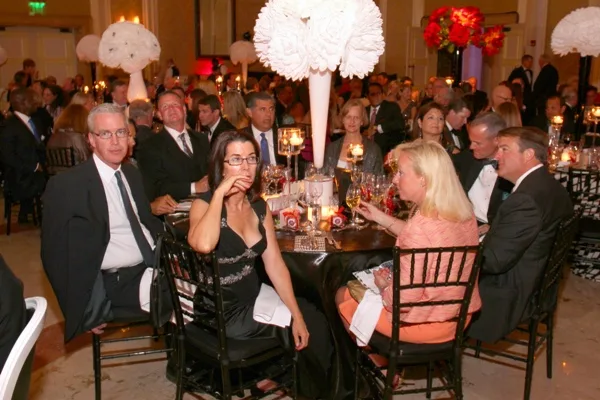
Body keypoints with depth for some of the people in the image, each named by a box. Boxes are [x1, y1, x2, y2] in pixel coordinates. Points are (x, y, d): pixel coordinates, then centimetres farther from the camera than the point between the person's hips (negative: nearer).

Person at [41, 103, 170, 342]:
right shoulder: (66, 186, -8)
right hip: (116, 282, -7)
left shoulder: (131, 173, 13)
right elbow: (55, 254, -6)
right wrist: (86, 309, -8)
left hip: (153, 266, 7)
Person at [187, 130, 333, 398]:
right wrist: (220, 193, -29)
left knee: (314, 322, -4)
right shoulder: (204, 205, -15)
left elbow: (274, 263, -1)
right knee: (292, 331, -5)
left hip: (253, 297, 6)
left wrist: (297, 314, -7)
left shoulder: (259, 206, 3)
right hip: (221, 311, -6)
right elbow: (203, 245, -39)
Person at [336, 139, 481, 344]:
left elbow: (403, 300, -29)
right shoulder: (463, 212, -6)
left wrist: (384, 286, -7)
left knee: (342, 295, 15)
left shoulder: (421, 226, -33)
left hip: (426, 325, -8)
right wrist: (380, 217, 15)